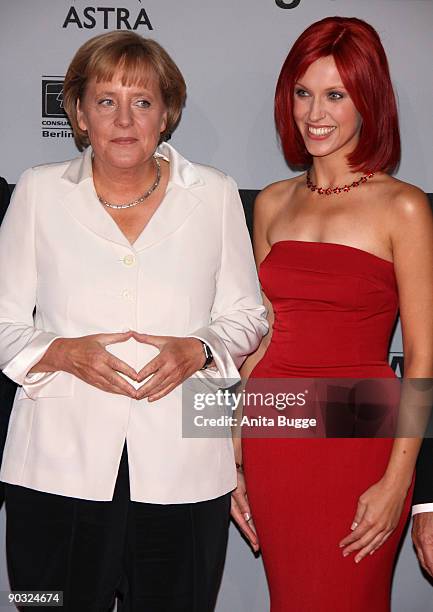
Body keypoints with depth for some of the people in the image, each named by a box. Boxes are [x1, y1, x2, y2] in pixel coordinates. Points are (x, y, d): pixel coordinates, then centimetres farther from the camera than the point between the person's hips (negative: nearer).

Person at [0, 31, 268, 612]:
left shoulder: (214, 194, 6)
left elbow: (246, 314, 11)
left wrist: (198, 350, -9)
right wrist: (62, 352, -12)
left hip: (183, 473, 1)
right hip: (58, 470, 0)